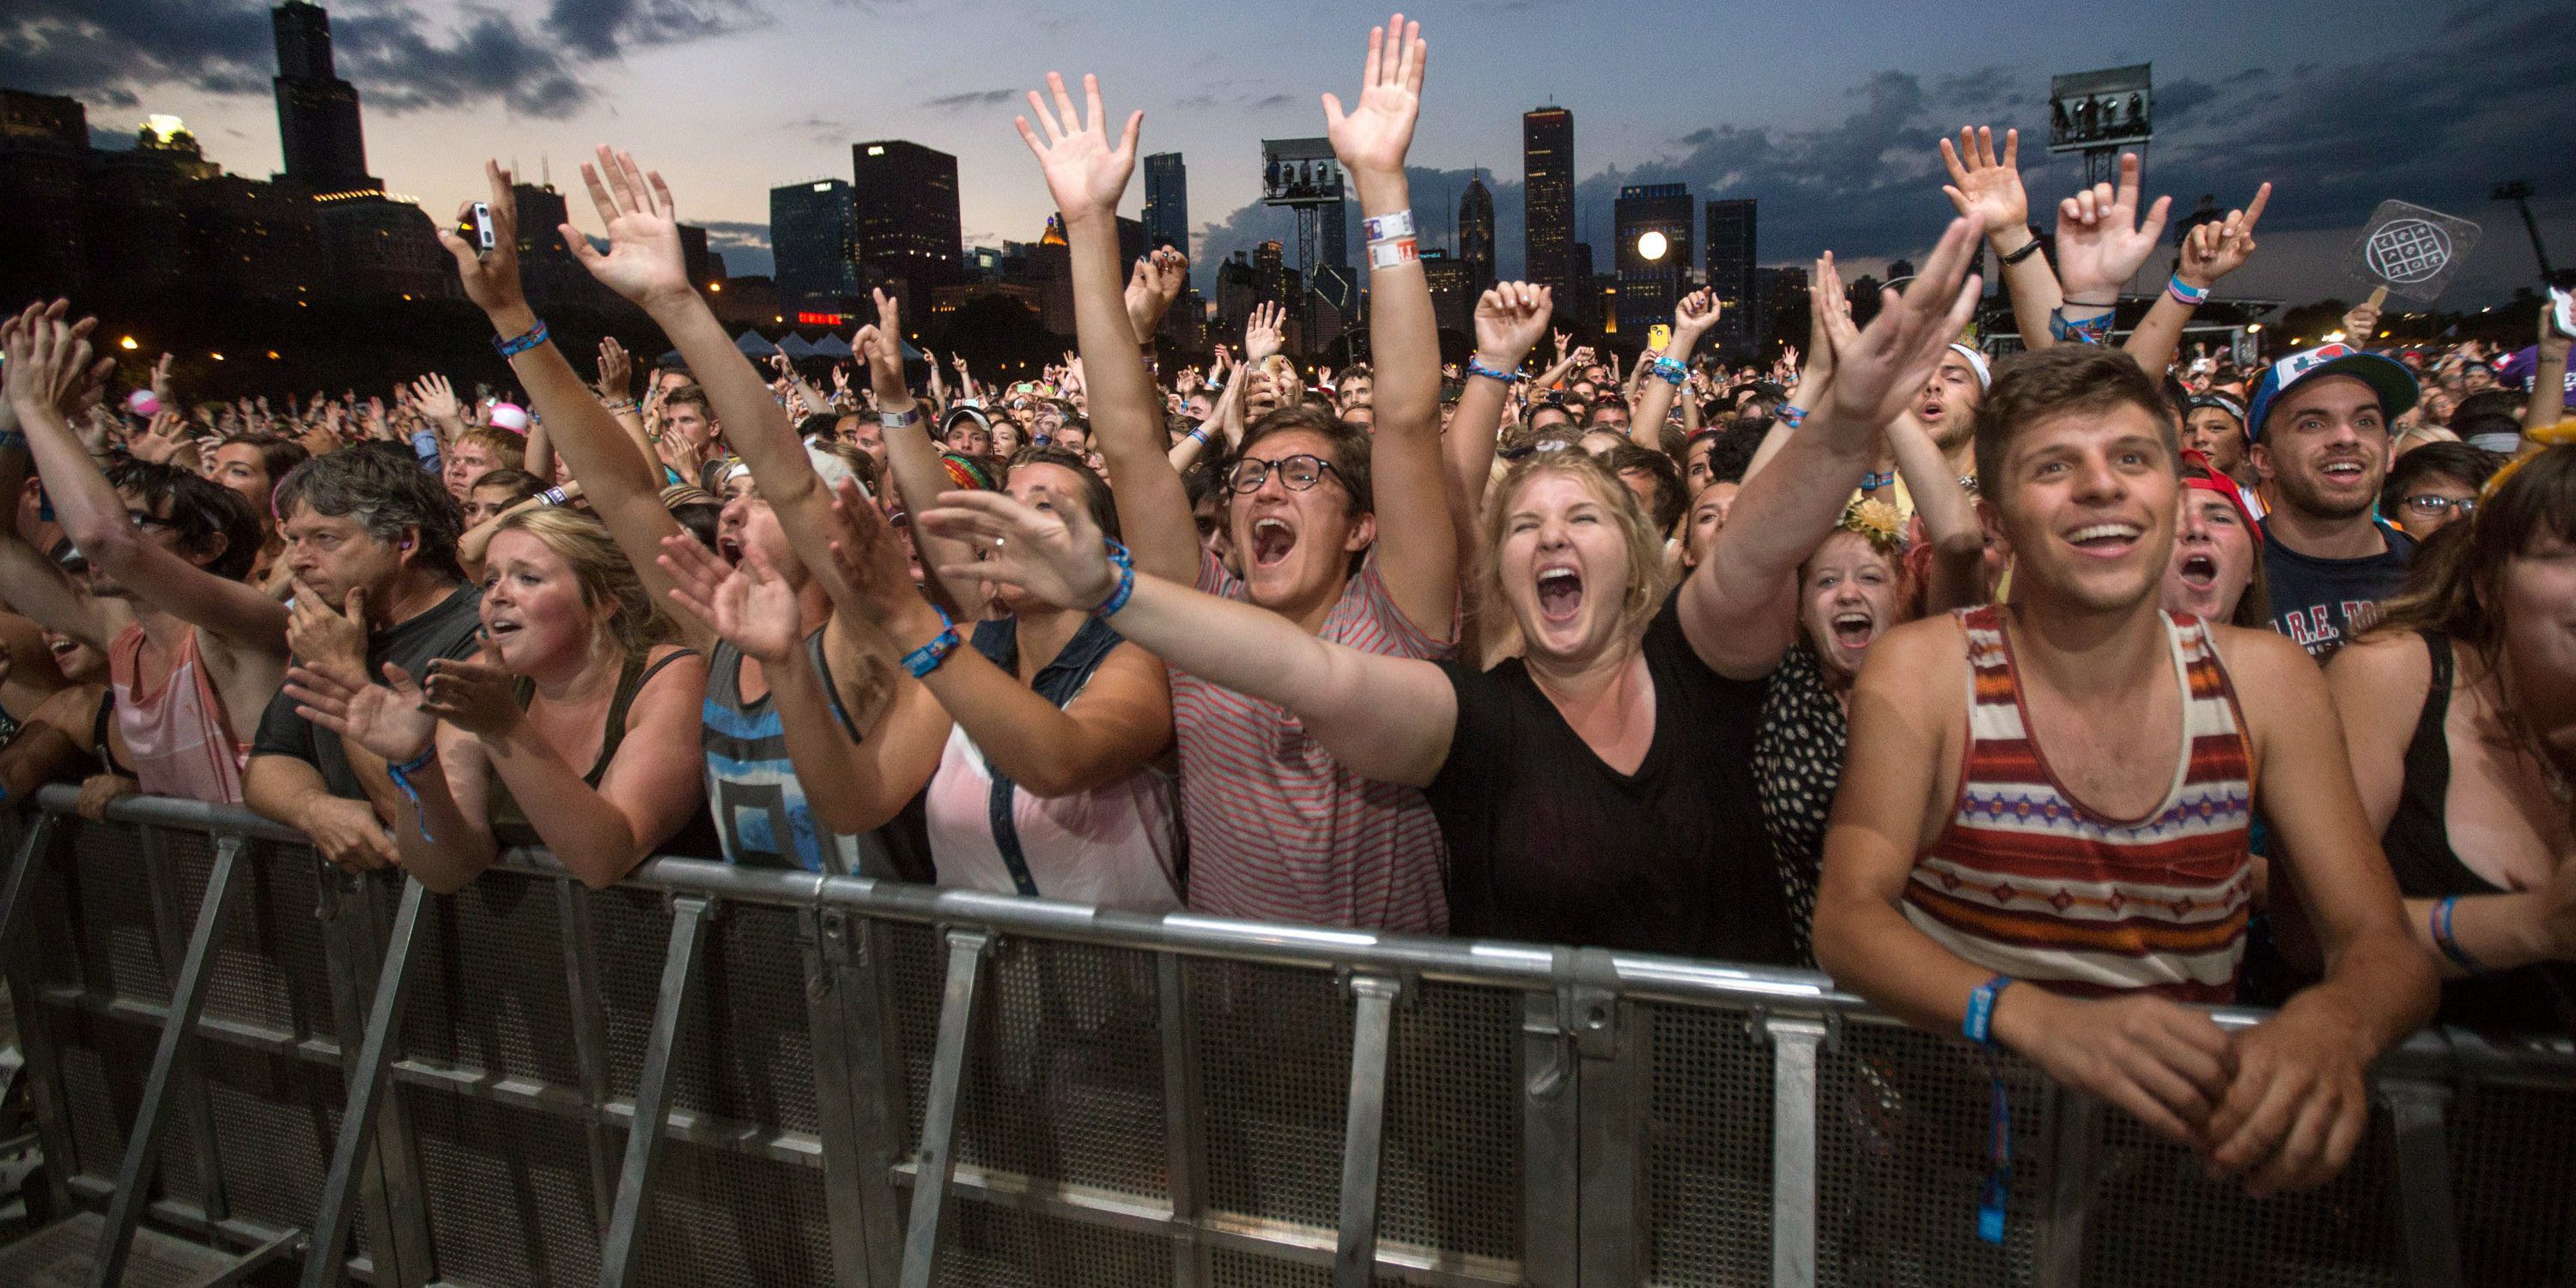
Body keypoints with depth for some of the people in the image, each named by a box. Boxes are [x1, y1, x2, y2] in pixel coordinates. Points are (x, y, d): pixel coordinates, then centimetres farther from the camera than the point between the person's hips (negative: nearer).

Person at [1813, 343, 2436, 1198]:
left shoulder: (2264, 679, 1)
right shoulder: (1922, 671, -9)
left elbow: (2381, 942, -2)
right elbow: (1848, 918, -18)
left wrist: (2333, 1023, -28)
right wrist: (2038, 1018, -38)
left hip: (2190, 1133, 5)